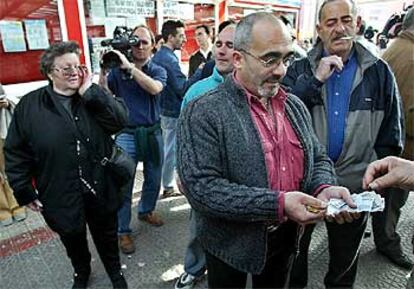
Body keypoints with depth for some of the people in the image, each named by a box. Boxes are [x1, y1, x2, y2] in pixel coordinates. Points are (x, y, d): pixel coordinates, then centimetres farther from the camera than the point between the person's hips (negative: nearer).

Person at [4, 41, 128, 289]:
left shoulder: (94, 98, -2)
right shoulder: (30, 106, -6)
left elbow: (120, 120, -19)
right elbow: (16, 153, -2)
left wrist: (90, 91, -21)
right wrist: (25, 192, -3)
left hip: (100, 190, 1)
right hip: (61, 195, 0)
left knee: (107, 236, 21)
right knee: (74, 241, 23)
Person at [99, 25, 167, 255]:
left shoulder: (158, 71, 1)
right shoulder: (117, 70, 0)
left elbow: (154, 88, -22)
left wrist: (129, 66, -27)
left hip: (152, 132, 2)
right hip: (127, 134, -2)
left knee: (153, 180, 17)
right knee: (123, 185, 1)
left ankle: (146, 210, 43)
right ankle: (123, 231, 16)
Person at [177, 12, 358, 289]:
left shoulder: (296, 106, 2)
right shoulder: (203, 112, -19)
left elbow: (318, 158, 9)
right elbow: (200, 188, -25)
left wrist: (324, 189, -13)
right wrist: (278, 204, -29)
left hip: (286, 237, 6)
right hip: (232, 244, -5)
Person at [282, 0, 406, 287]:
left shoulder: (379, 71, 0)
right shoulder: (300, 69, -1)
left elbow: (392, 130, 4)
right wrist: (315, 79, -21)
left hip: (354, 182, 1)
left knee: (345, 256, 21)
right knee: (295, 246, 19)